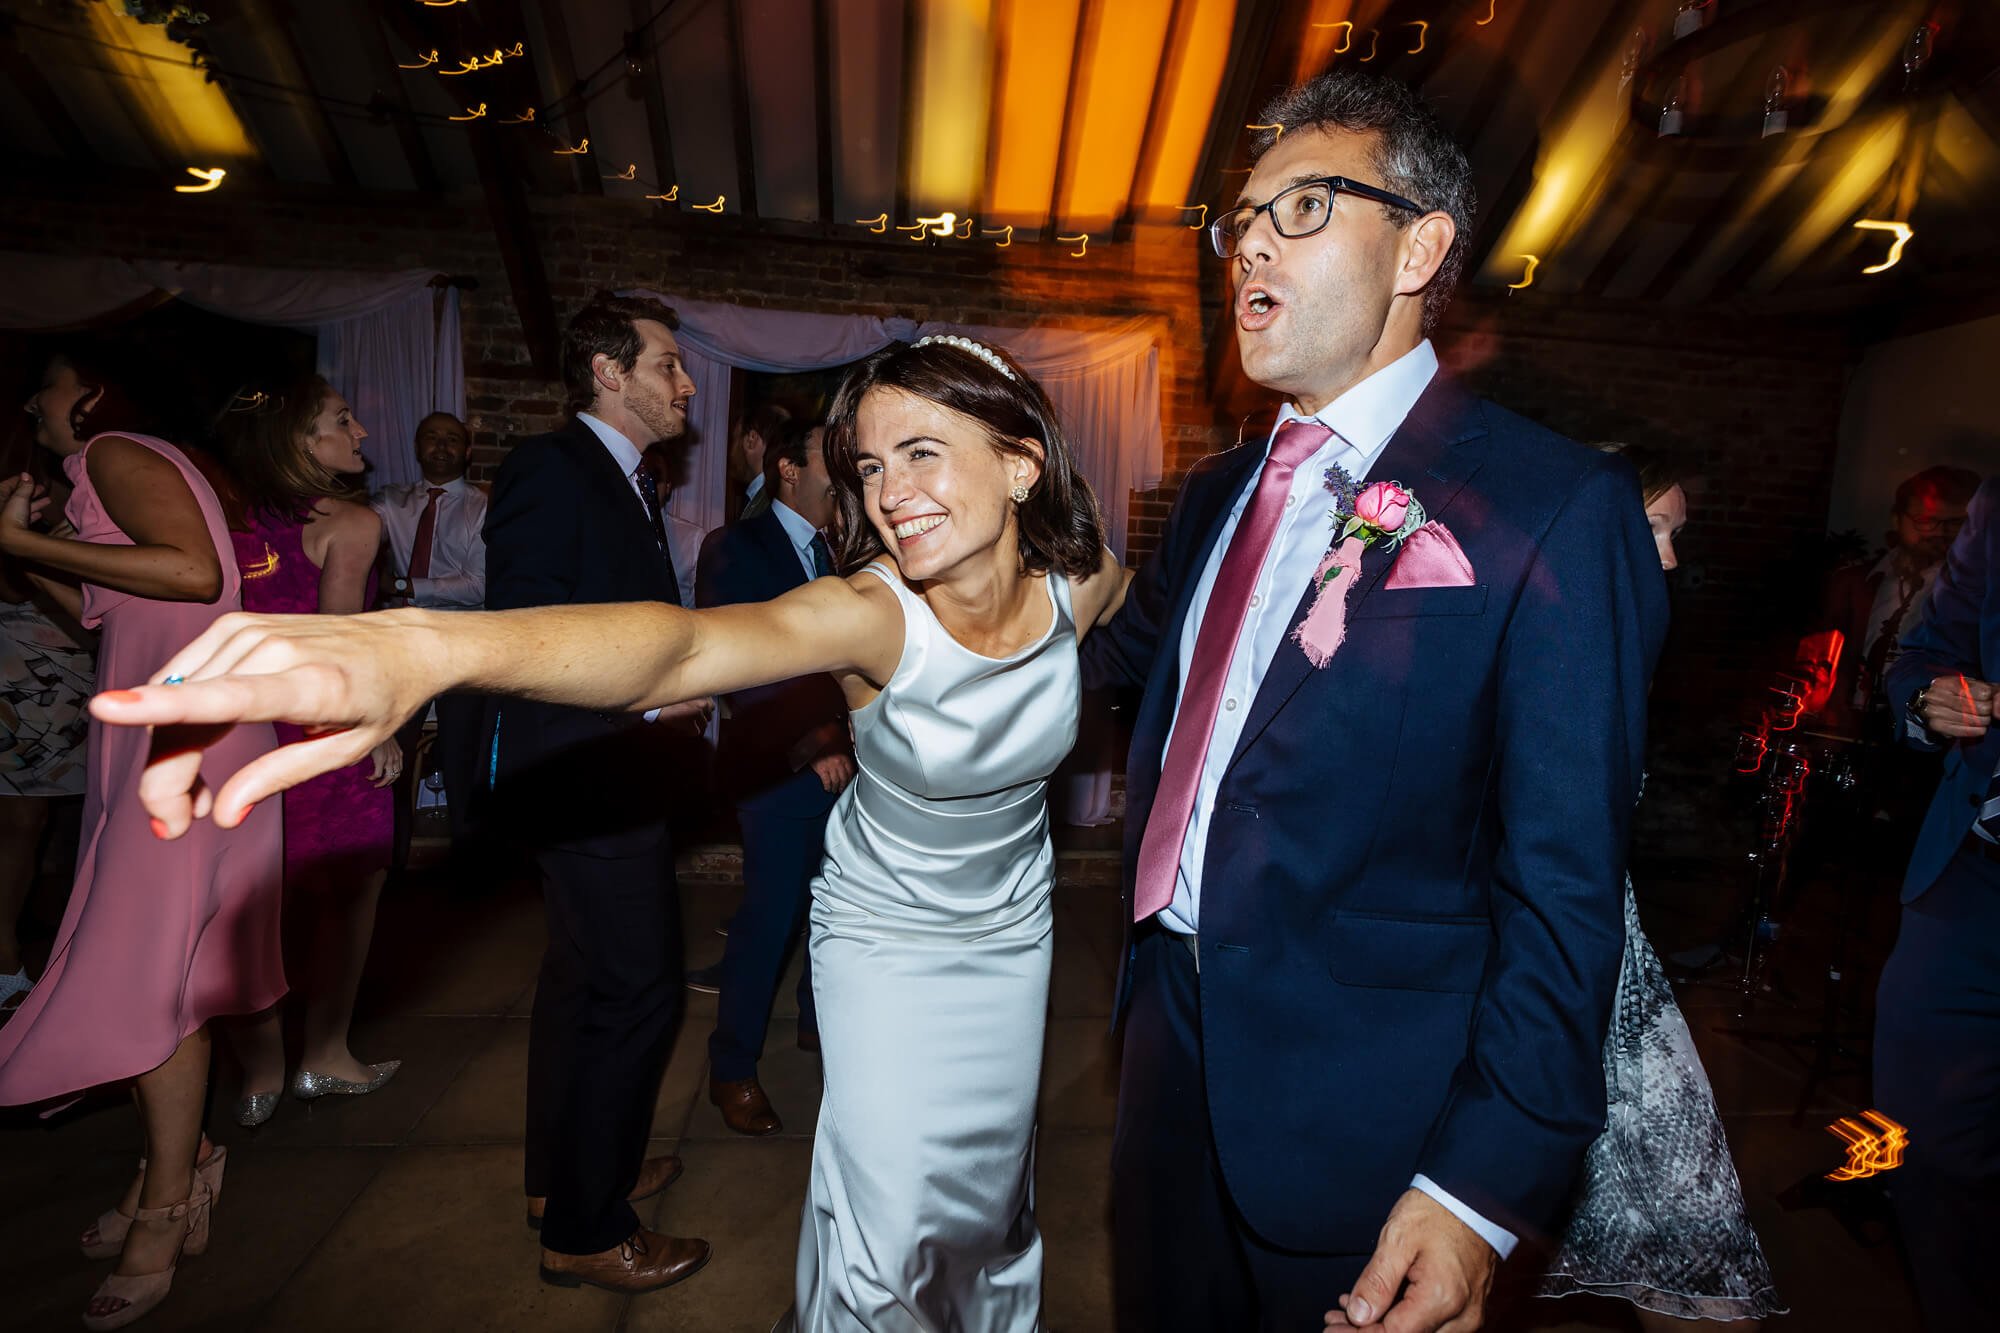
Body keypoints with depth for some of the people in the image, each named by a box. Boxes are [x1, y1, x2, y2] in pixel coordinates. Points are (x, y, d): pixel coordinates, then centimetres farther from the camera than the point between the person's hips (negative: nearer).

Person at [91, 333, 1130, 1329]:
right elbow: (682, 644, -53)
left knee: (989, 1166, 24)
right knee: (886, 1223, 2)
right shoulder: (871, 610, -32)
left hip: (1013, 920, 4)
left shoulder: (1078, 579, -18)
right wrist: (423, 646, -68)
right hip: (885, 936, -4)